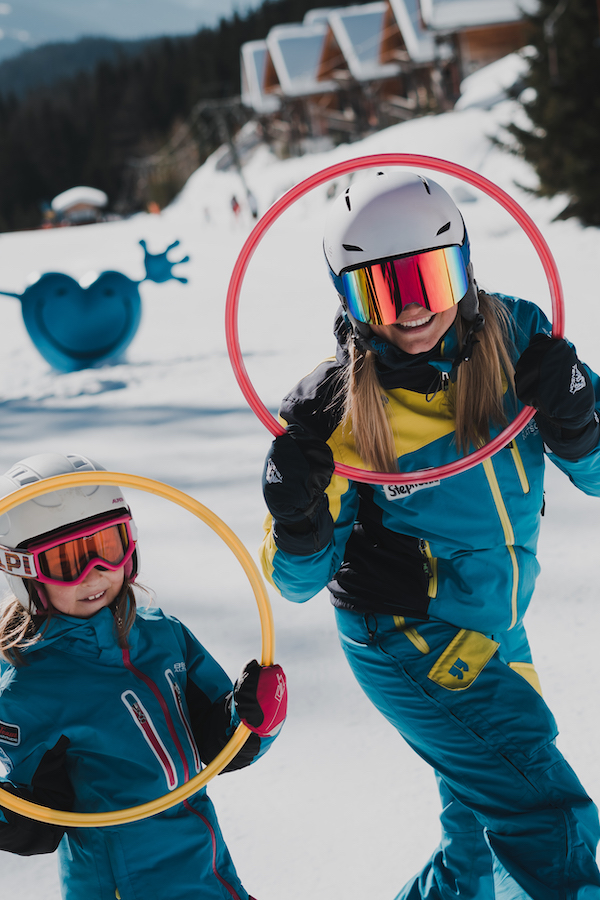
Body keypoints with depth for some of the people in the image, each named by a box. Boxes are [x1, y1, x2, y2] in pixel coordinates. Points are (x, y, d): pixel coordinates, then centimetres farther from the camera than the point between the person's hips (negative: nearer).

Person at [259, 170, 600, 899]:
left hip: (497, 639, 5)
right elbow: (299, 579, -10)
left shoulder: (515, 337, -10)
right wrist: (300, 516, -31)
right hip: (410, 648, -5)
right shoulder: (337, 409, -19)